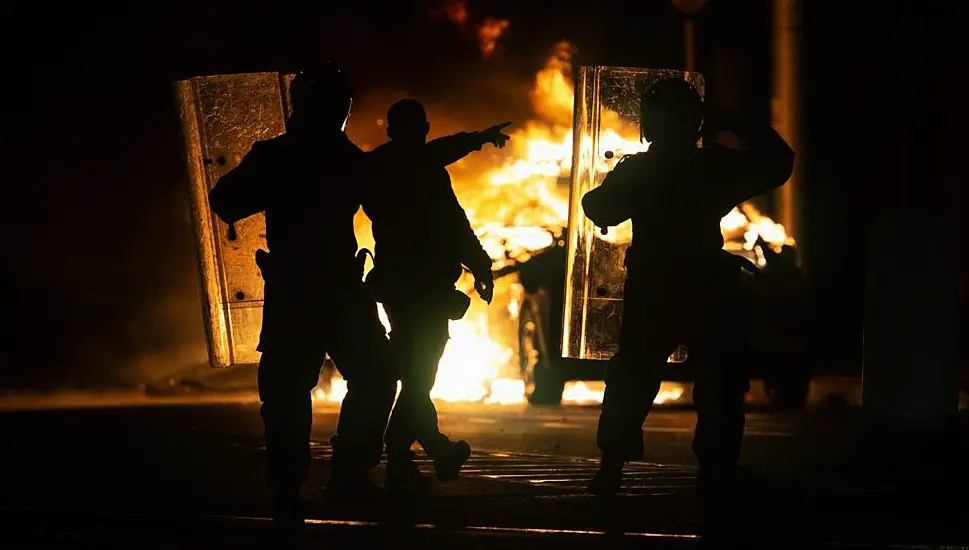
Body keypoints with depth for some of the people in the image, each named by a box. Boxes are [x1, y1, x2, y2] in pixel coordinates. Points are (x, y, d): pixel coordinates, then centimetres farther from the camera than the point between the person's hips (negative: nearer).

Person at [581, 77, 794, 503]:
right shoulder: (716, 167, -6)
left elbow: (600, 210, 13)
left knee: (631, 381, 13)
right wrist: (735, 126, 5)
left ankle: (611, 468, 5)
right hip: (708, 292, -2)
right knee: (719, 386, 4)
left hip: (650, 294, 2)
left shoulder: (633, 172, -2)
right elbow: (779, 161, 3)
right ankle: (715, 476, -4)